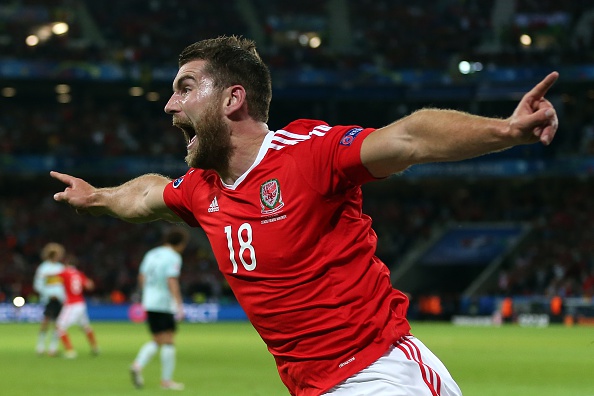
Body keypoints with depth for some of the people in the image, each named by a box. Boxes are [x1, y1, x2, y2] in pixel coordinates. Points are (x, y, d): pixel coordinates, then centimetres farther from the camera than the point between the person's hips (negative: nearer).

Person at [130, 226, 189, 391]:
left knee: (157, 341, 14)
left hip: (149, 303, 7)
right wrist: (179, 304, -22)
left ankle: (137, 365, -6)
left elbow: (142, 277, 18)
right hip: (164, 304, -7)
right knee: (168, 342, -1)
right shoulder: (173, 257, -10)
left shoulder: (151, 254, 13)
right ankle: (166, 380, 0)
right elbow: (172, 281, -20)